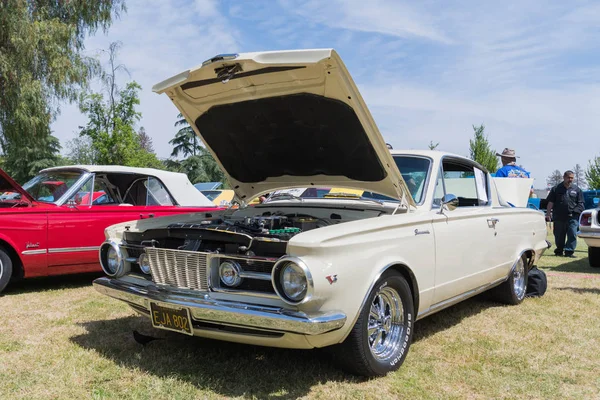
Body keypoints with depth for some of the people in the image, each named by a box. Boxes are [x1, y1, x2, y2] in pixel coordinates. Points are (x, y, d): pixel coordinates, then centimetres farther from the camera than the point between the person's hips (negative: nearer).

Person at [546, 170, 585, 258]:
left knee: (572, 235, -8)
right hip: (559, 217, 0)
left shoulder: (577, 190, 9)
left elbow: (580, 204, 10)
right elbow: (550, 202, 4)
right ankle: (559, 250, 26)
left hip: (572, 217, 0)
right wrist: (548, 213, -2)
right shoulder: (556, 189, 6)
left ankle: (569, 251, -3)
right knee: (559, 236, 9)